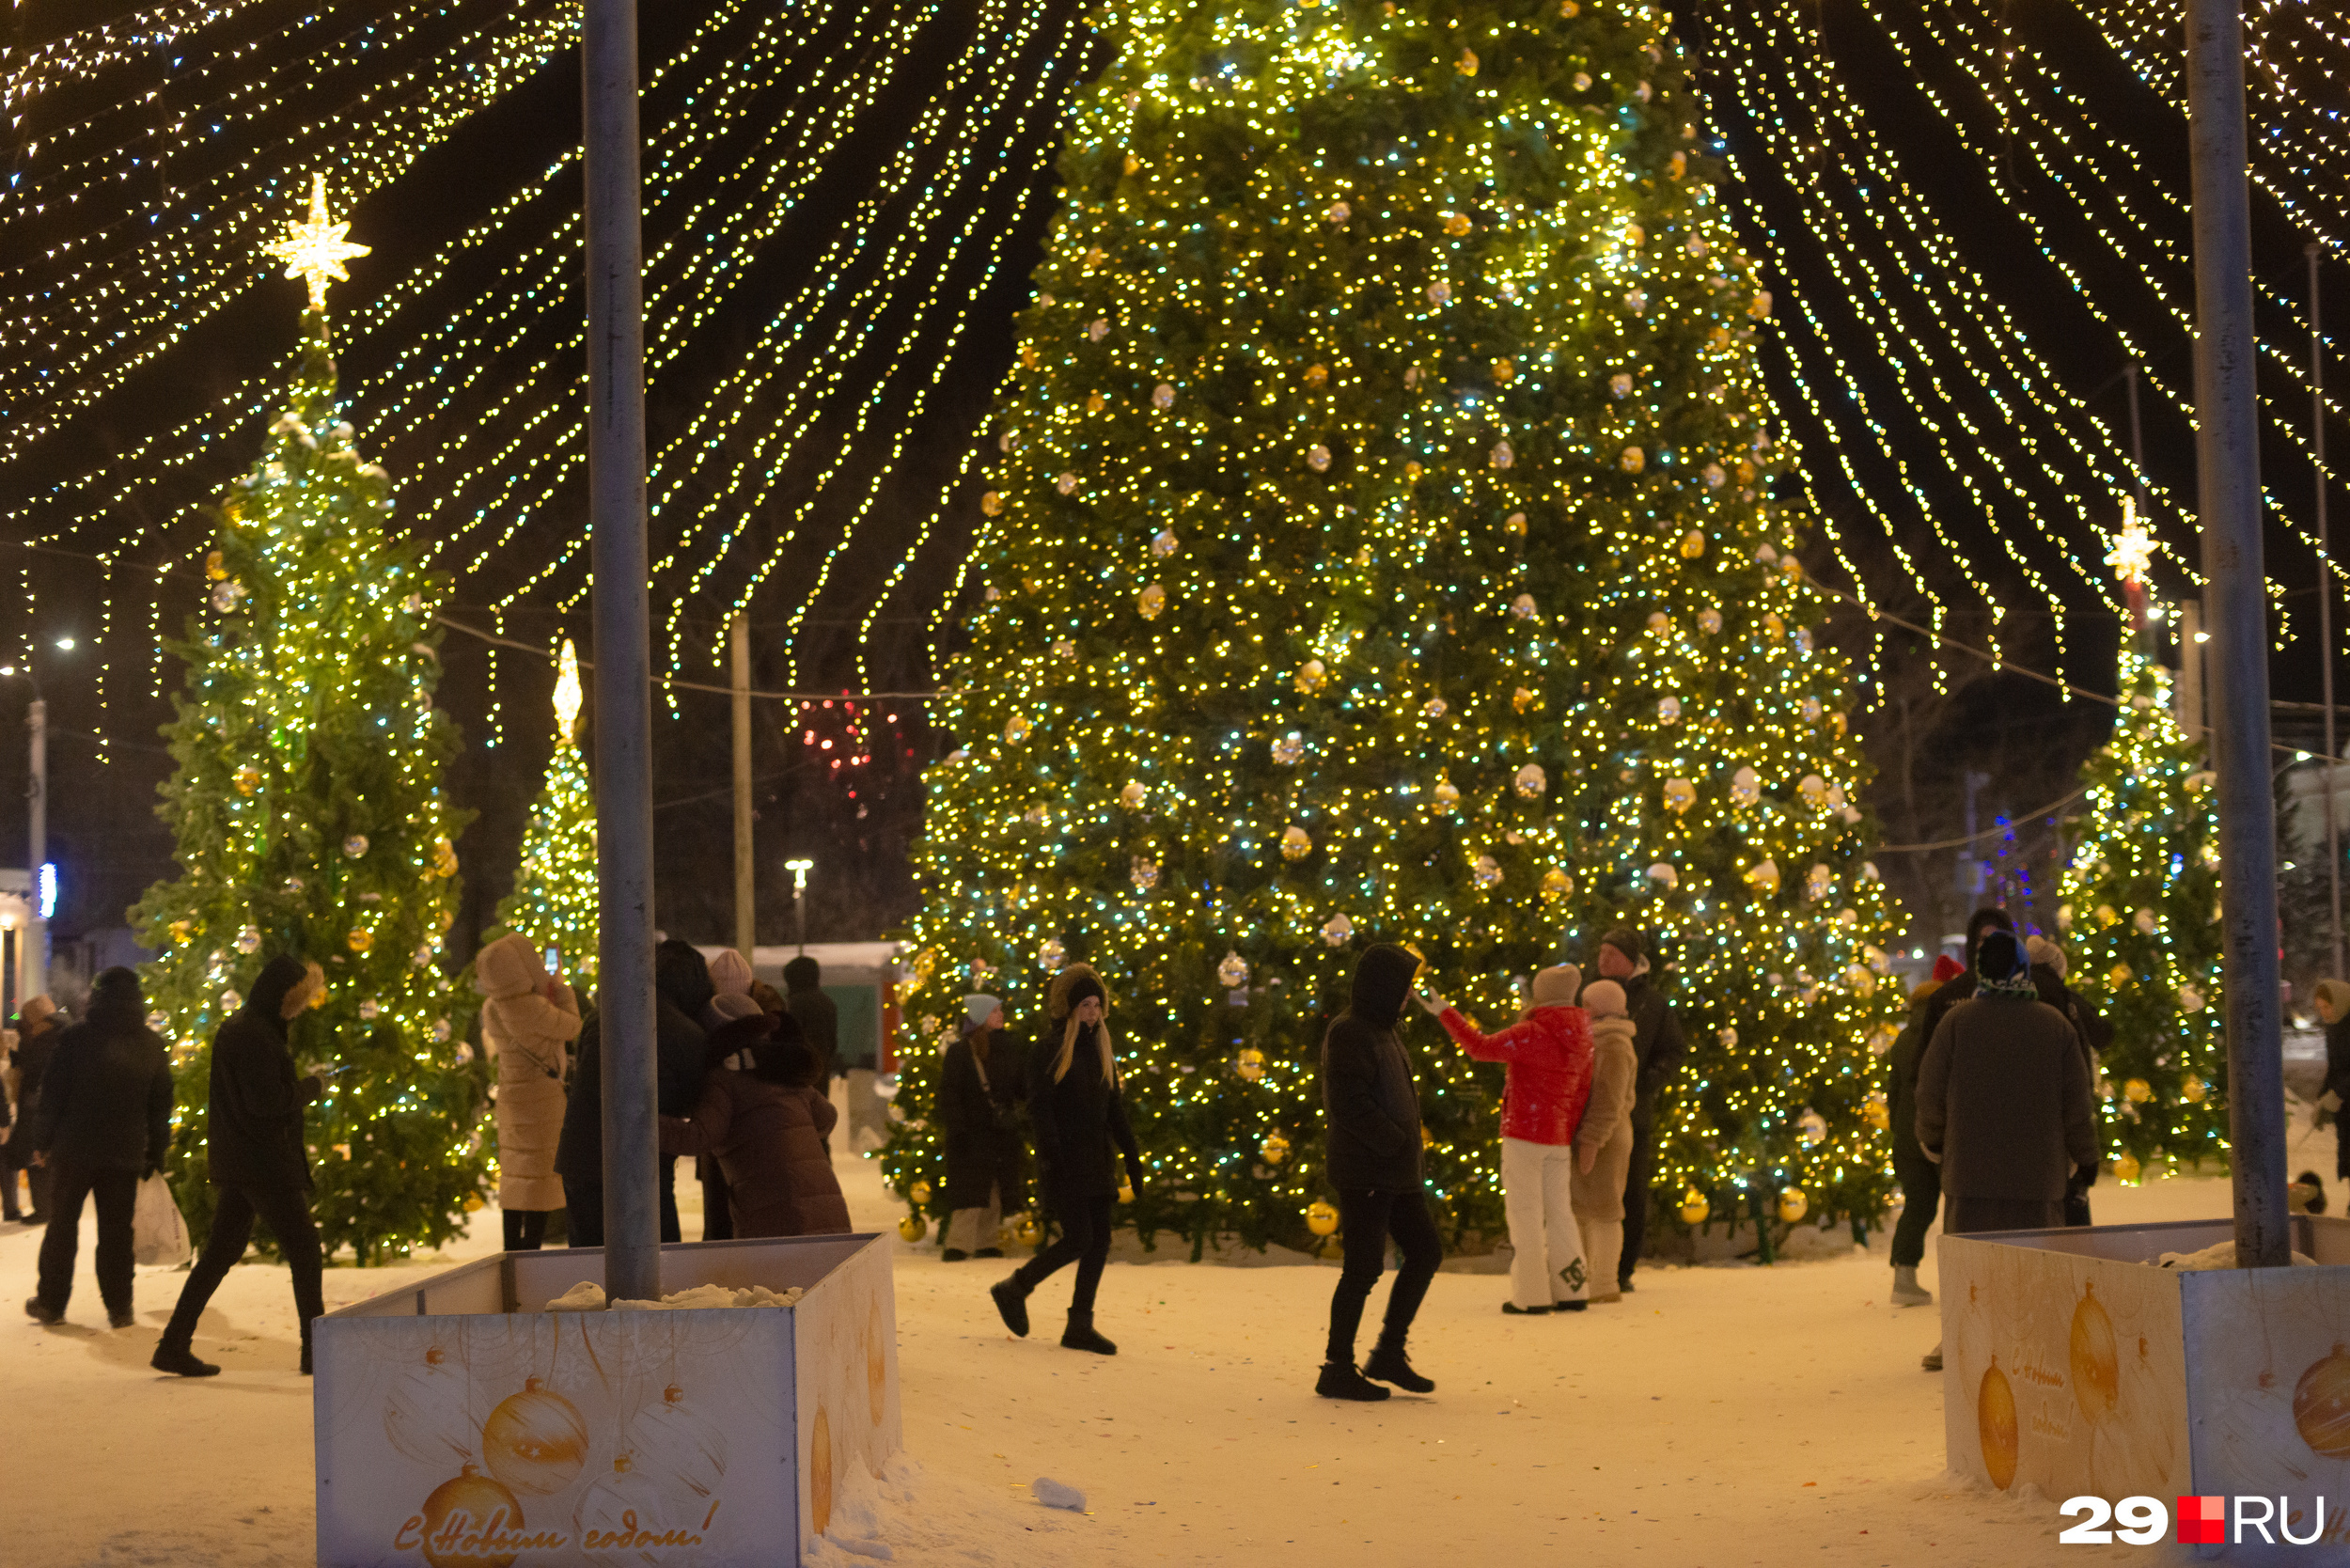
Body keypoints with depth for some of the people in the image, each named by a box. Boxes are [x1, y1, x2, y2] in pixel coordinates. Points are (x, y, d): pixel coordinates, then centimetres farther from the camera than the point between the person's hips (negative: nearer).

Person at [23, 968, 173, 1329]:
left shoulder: (74, 1038, -8)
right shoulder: (153, 1045, 2)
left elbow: (53, 1094, -7)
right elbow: (160, 1105, 7)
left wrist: (42, 1140, 1)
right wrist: (156, 1153, 13)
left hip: (73, 1149, -2)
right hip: (126, 1152, 2)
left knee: (62, 1225, 10)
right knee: (116, 1231, 7)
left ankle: (51, 1302, 15)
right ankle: (119, 1308, 5)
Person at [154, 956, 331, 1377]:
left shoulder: (234, 1028, 15)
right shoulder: (255, 1035, -17)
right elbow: (267, 1101, -22)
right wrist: (313, 1086, -9)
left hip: (236, 1163, 10)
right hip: (264, 1163, -10)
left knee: (221, 1252, 11)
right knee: (303, 1248, 0)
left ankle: (174, 1346, 9)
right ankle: (316, 1349, 6)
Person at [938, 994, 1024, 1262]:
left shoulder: (1009, 1051, 12)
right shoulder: (959, 1052, -4)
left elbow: (1022, 1088, 14)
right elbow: (949, 1094, -9)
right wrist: (956, 1129, -17)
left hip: (1003, 1133, 6)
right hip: (973, 1133, -6)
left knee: (994, 1192, 8)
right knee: (970, 1190, -10)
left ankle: (984, 1242, 17)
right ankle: (957, 1244, -9)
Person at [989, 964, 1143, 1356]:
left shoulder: (1101, 1049, 13)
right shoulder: (1049, 1049, -8)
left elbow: (1114, 1107, 17)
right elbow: (1039, 1108, -14)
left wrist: (1132, 1157, 13)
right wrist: (1052, 1157, -22)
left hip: (1096, 1159, 7)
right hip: (1066, 1162, -7)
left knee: (1100, 1240, 3)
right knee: (1078, 1239, -11)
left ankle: (1080, 1325, 10)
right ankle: (1013, 1289, 10)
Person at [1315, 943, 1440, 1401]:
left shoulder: (1383, 1030, 16)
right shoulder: (1349, 1033, -14)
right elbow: (1349, 1101, -23)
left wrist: (1408, 1145, 9)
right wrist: (1396, 1142, -20)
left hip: (1397, 1174, 10)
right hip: (1363, 1172, -10)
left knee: (1425, 1250, 12)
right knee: (1364, 1267, -5)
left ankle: (1389, 1352, 20)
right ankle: (1337, 1368, 4)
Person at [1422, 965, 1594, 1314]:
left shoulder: (1532, 1034, -15)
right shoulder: (1581, 1038, 8)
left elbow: (1481, 1047, -15)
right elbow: (1581, 1091, 13)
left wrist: (1444, 1013, -9)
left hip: (1524, 1134, -7)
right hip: (1560, 1139, 7)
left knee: (1525, 1213, -2)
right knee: (1559, 1211, 13)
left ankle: (1532, 1295, -3)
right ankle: (1572, 1290, 14)